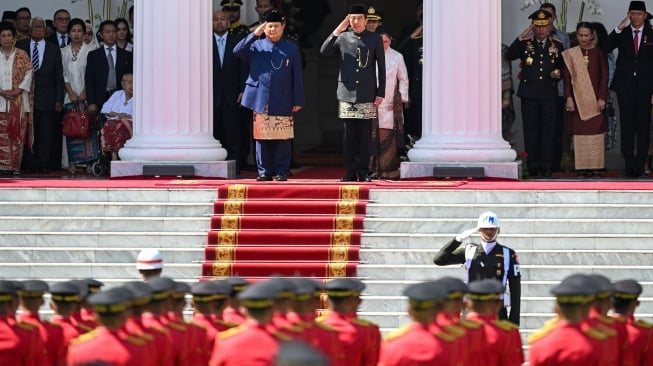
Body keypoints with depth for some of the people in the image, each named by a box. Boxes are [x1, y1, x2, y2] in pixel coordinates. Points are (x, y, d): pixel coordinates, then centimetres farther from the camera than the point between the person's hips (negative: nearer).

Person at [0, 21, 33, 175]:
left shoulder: (22, 55, 5)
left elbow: (28, 74, 1)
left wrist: (17, 91, -10)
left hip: (19, 100, 0)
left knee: (17, 133, -1)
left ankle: (15, 166, 3)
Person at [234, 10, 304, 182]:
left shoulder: (291, 49, 7)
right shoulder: (256, 46, 8)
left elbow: (297, 77, 6)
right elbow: (237, 51, -7)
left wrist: (298, 101, 2)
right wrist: (254, 35, -10)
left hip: (282, 102, -1)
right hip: (260, 101, 1)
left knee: (282, 139, 0)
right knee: (262, 138, 3)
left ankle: (281, 171, 8)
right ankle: (264, 171, 10)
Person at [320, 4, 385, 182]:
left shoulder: (375, 39, 6)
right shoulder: (342, 38, 8)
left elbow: (381, 68, 6)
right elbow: (324, 51, -5)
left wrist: (381, 93, 0)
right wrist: (336, 32, -14)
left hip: (367, 95, -1)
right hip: (347, 93, 1)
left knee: (365, 136, 0)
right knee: (349, 135, 2)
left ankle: (364, 172, 5)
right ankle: (350, 173, 5)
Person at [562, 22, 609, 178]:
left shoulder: (599, 52, 4)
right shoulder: (570, 54, 7)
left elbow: (604, 76, 1)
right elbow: (567, 77, 5)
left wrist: (602, 98, -7)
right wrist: (569, 98, -5)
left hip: (595, 99, -1)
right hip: (578, 99, 1)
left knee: (596, 132, -4)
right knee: (580, 132, -2)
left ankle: (595, 167, -1)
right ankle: (583, 167, -1)